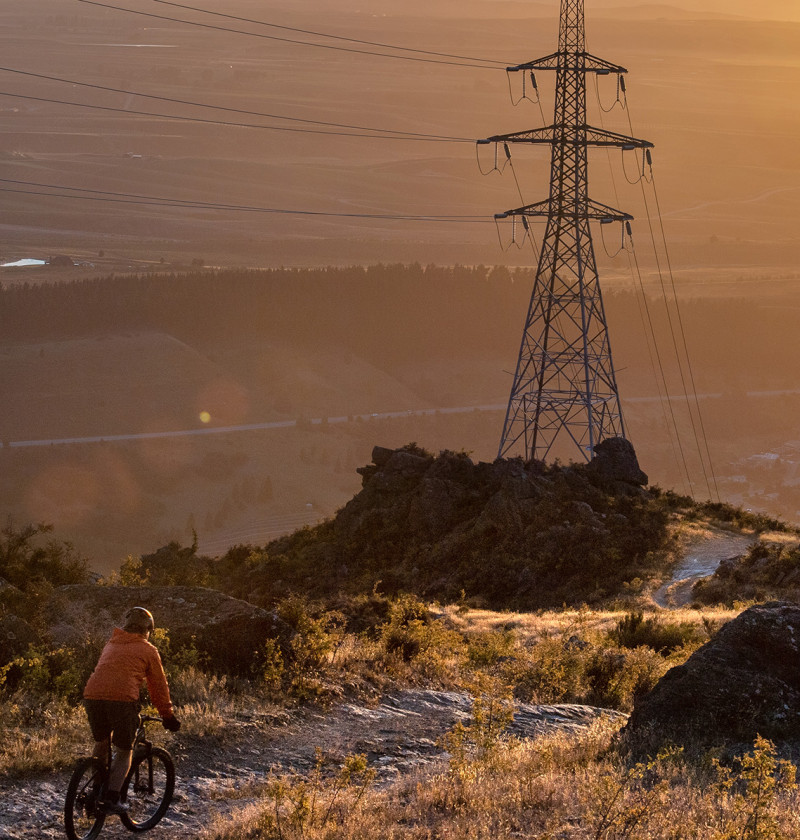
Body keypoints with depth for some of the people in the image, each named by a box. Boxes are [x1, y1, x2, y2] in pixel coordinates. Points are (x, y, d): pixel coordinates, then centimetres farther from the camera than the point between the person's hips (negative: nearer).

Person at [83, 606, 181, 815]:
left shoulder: (111, 644, 29)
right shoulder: (148, 650, 14)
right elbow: (159, 686, 17)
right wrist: (168, 716, 27)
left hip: (92, 696, 4)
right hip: (123, 700, -4)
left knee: (101, 743, 26)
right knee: (124, 752, 9)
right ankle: (111, 798, -4)